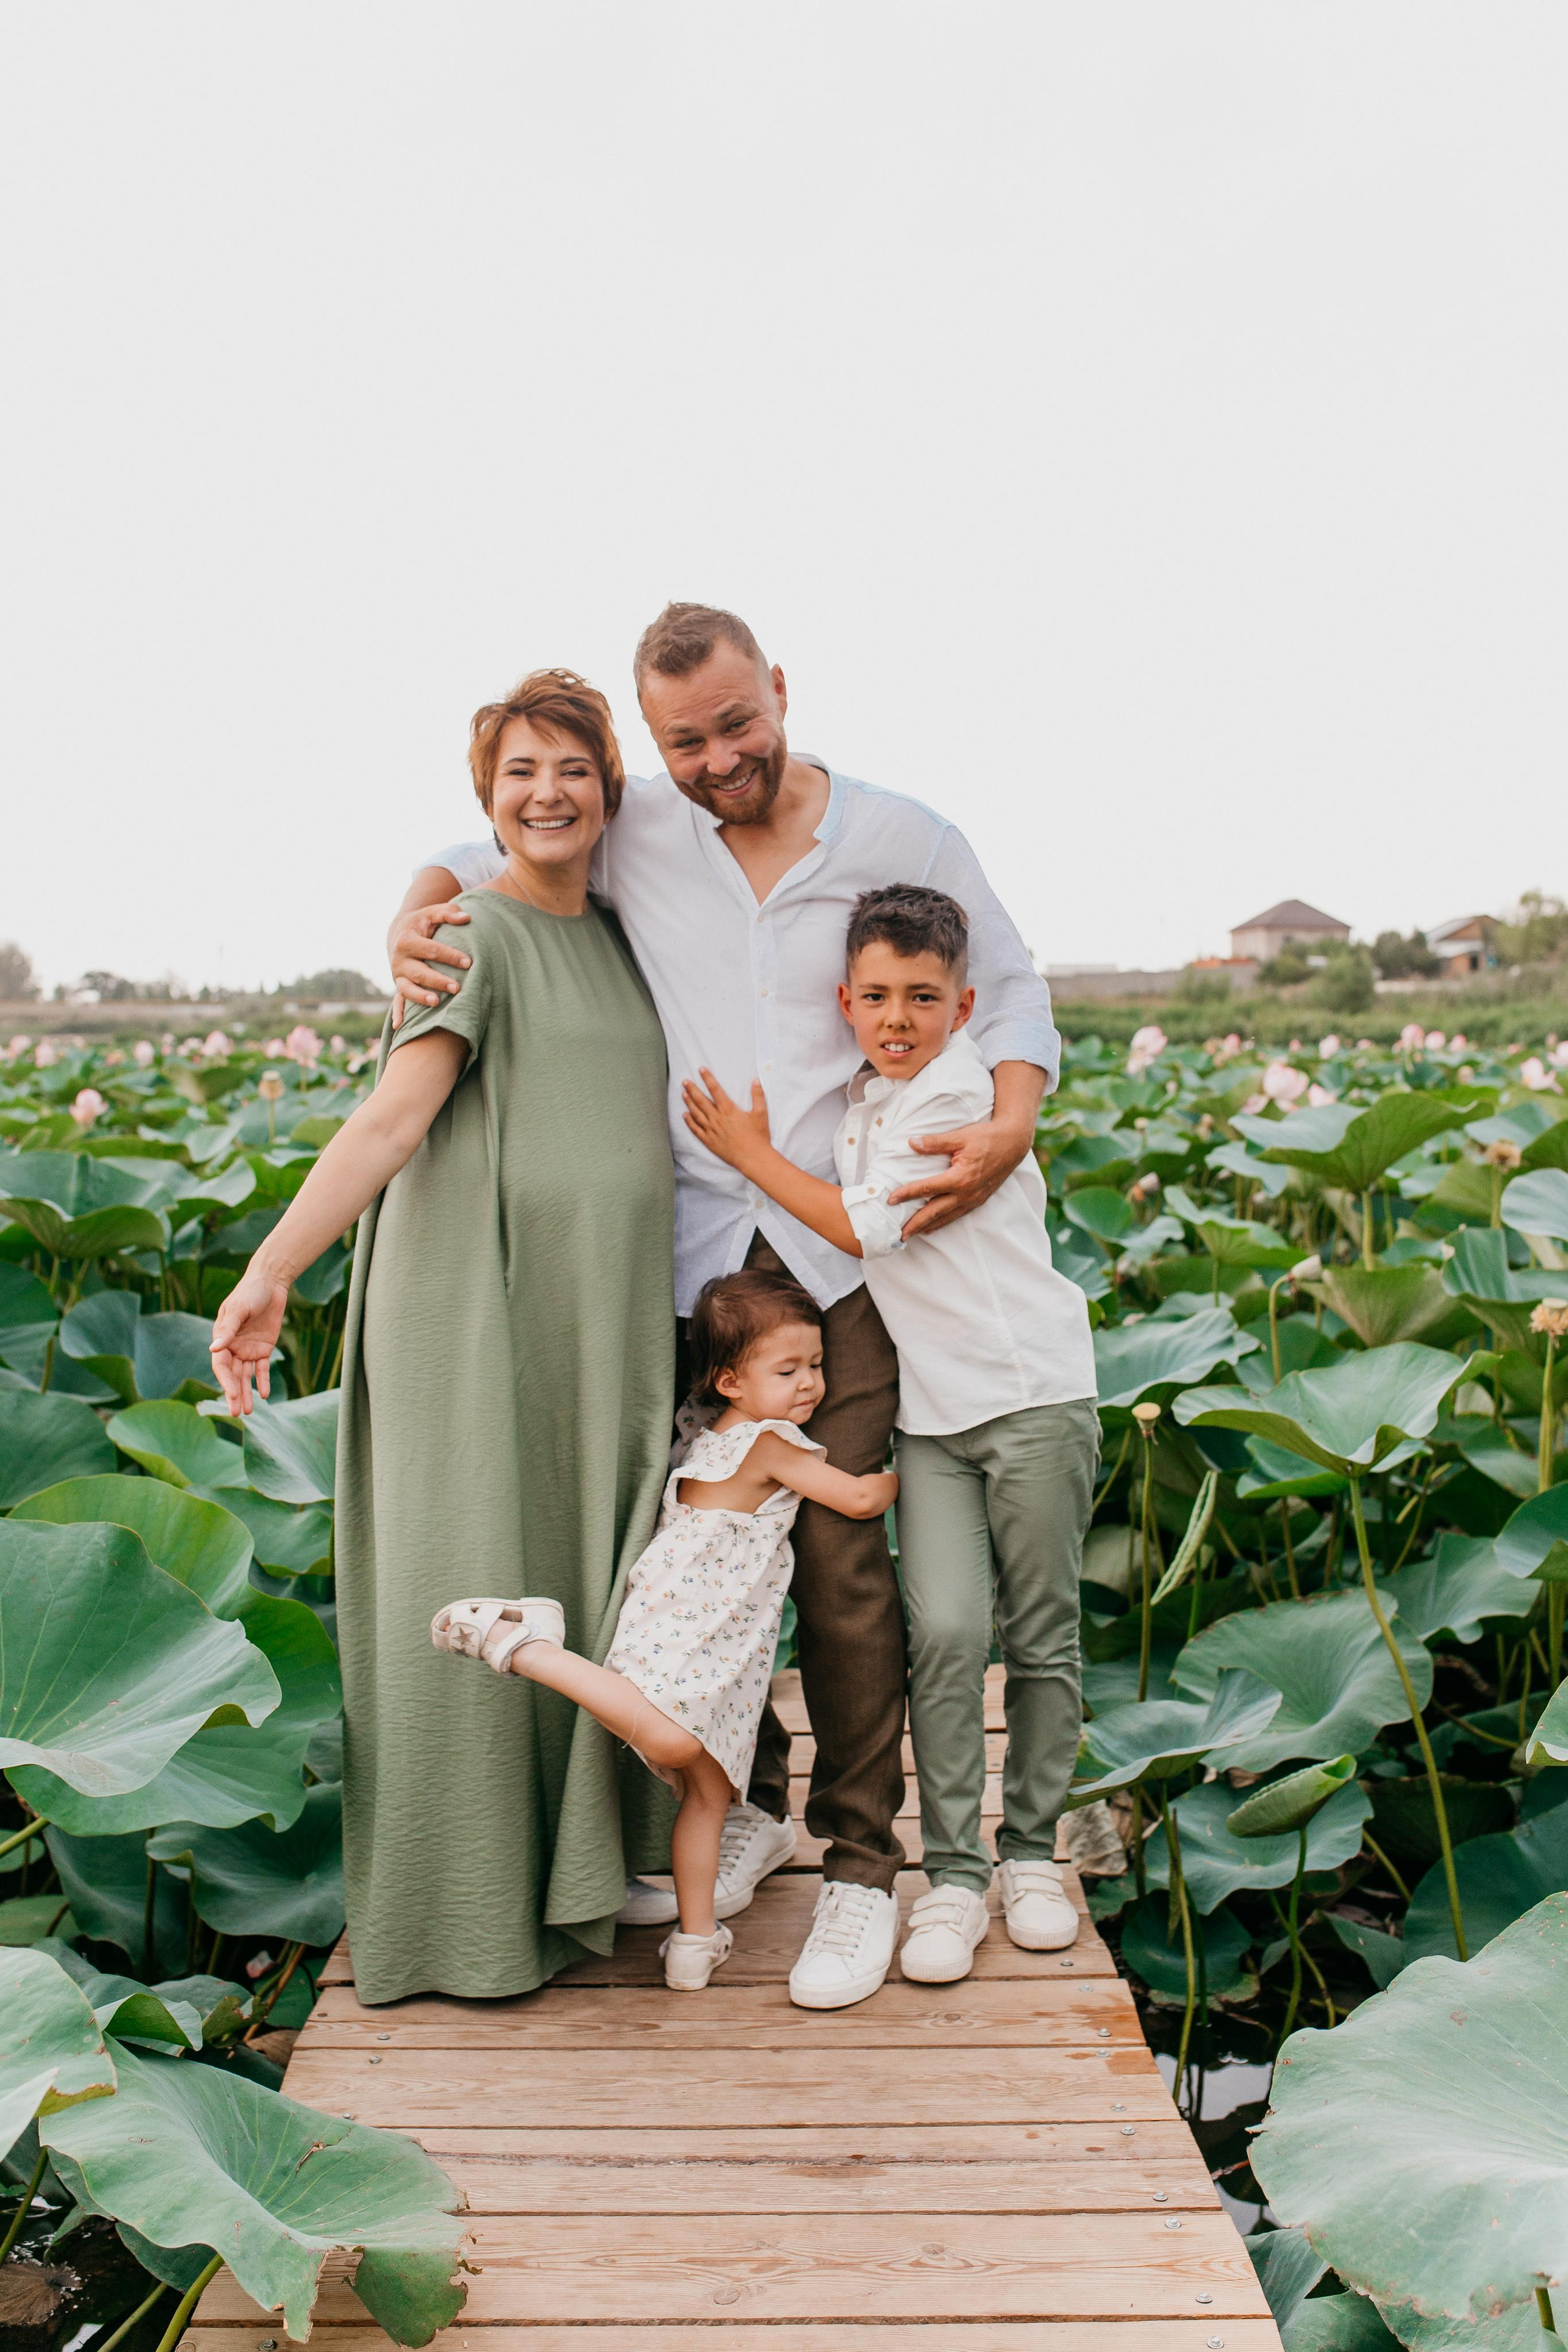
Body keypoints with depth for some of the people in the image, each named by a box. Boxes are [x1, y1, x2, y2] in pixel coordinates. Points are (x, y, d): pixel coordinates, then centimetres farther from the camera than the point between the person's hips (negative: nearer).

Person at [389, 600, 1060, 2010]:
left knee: (841, 1558, -3)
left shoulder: (907, 843, -1)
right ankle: (751, 1804, 28)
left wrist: (1011, 1123, -10)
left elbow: (1012, 989, 8)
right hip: (695, 1253, 2)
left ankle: (860, 1862, 11)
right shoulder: (635, 838, 4)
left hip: (851, 1253, -2)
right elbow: (484, 856, 18)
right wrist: (414, 924, -4)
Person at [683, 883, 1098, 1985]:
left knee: (1043, 1636, 5)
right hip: (930, 1409, 5)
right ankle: (954, 1876, 2)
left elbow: (869, 1227, -14)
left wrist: (752, 1152, -4)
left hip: (1034, 1395, -5)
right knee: (946, 1632, -7)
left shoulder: (959, 1091, -13)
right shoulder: (863, 1097, 11)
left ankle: (1031, 1849, 21)